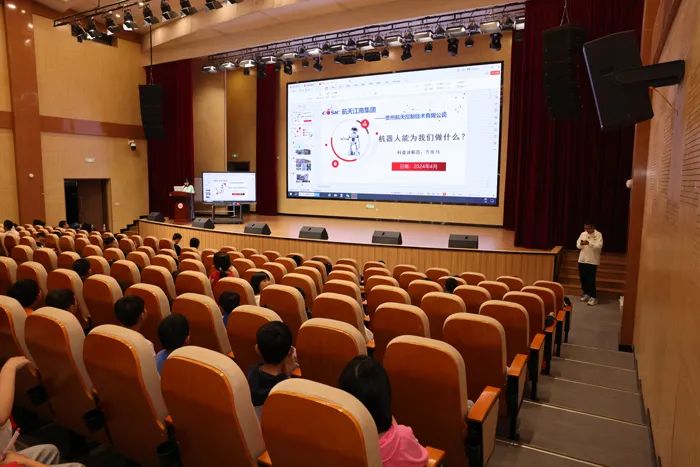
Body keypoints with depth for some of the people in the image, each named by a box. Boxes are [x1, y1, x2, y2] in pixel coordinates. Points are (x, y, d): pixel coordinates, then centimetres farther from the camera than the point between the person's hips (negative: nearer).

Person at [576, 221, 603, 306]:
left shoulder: (598, 234, -7)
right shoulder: (583, 234, 8)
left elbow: (599, 246, -20)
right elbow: (578, 245, 8)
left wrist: (589, 243, -33)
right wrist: (581, 244, -15)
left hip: (592, 261, -5)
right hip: (582, 260, 5)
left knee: (591, 280, -6)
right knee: (583, 278, 10)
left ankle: (593, 297, 3)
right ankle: (586, 294, 26)